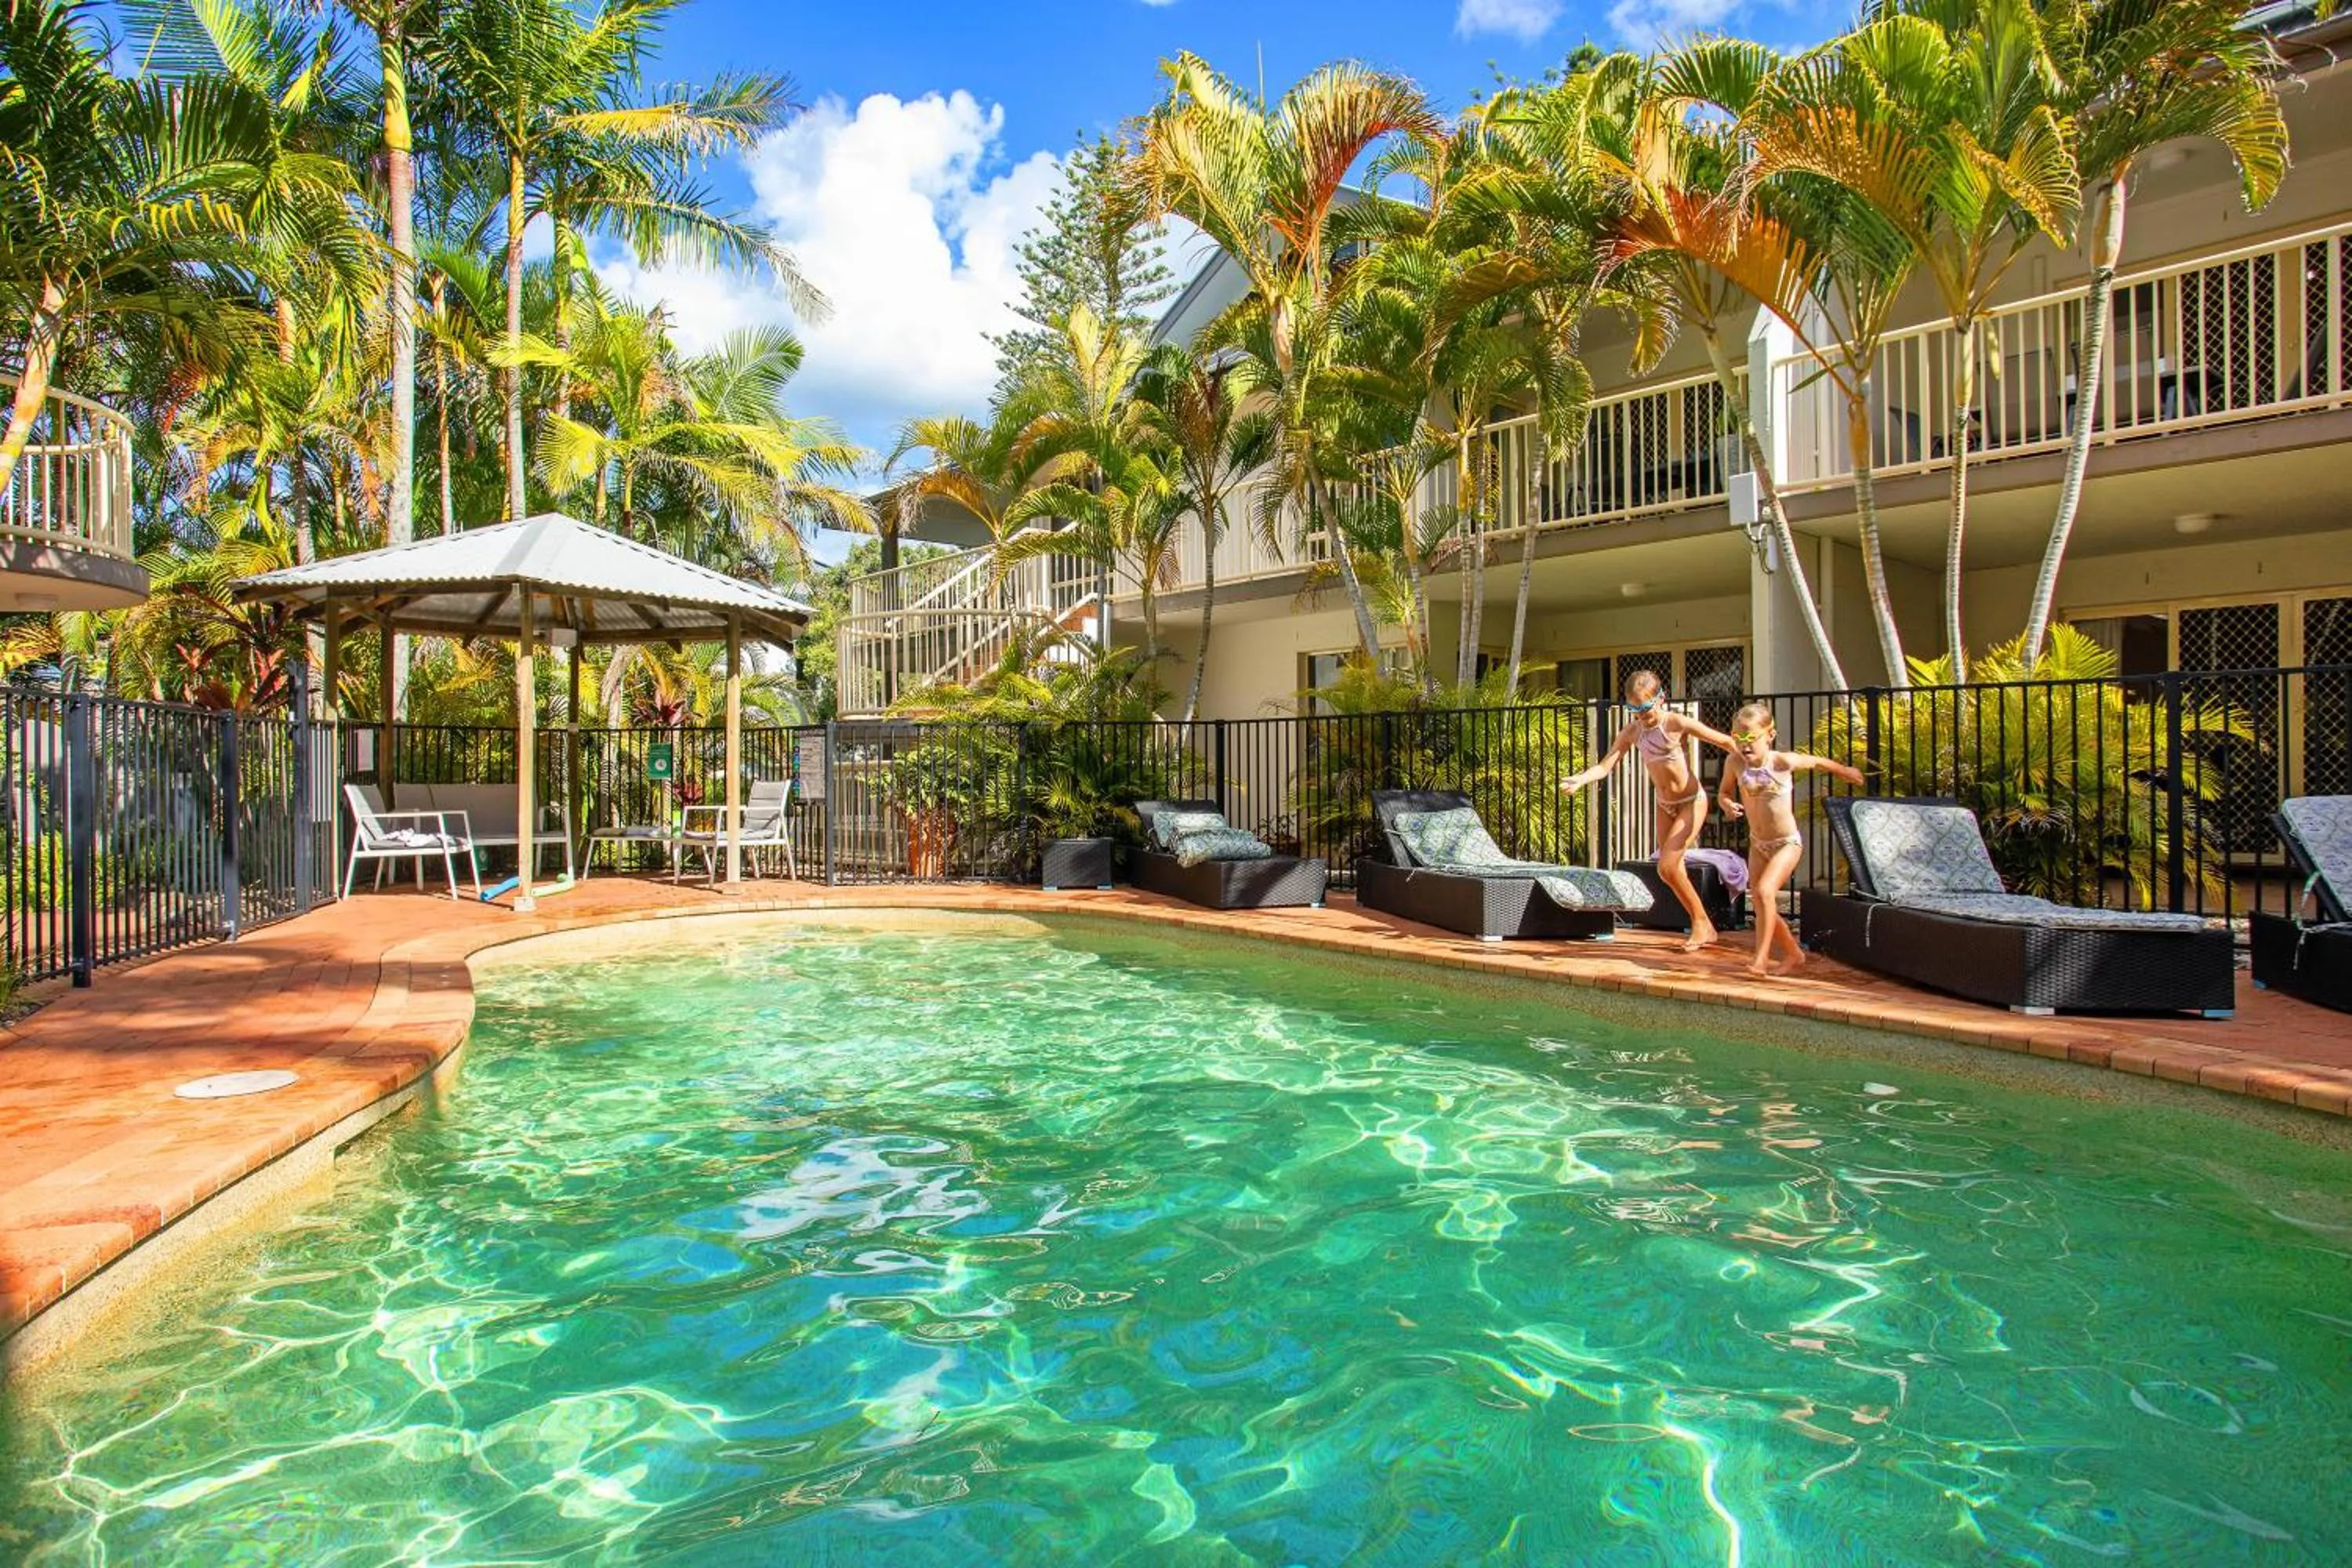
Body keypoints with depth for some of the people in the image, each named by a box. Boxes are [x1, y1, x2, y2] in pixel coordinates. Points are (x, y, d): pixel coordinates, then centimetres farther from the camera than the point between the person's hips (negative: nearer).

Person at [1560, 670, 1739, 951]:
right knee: (1673, 870, 10)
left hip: (1692, 802, -6)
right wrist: (1580, 779, -32)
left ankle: (1701, 923, 4)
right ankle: (1703, 928, 25)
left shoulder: (1677, 723, -19)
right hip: (1665, 805, 6)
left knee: (1667, 867, -15)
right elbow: (1605, 765, -14)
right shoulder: (1633, 730, -6)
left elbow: (1726, 742, -14)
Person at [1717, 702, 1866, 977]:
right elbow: (1726, 792, 5)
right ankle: (1794, 953, 30)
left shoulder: (1783, 762, -19)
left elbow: (1816, 762, 1)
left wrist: (1845, 771, 20)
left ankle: (1762, 957, -19)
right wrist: (1728, 805, -19)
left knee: (1764, 890, -24)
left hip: (1787, 843, -5)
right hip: (1757, 843, 5)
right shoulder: (1735, 763, -11)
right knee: (1758, 903, 8)